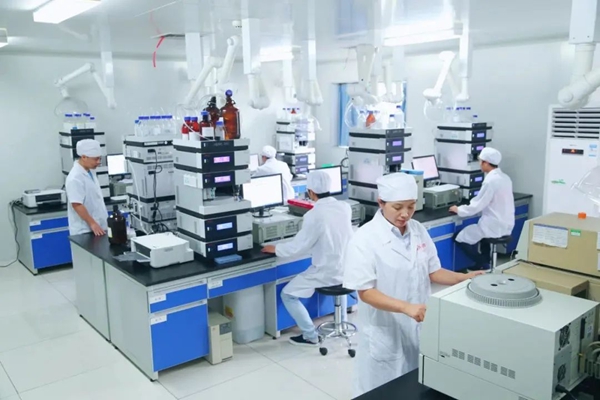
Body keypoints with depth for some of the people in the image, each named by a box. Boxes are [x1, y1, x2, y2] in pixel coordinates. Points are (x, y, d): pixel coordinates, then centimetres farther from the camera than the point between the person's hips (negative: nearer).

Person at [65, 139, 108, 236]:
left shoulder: (89, 172, 8)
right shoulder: (75, 178, -20)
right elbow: (77, 205, -23)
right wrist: (92, 223, -22)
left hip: (97, 226, 9)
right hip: (85, 230, -9)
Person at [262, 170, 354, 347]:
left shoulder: (314, 215, -23)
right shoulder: (345, 207, -4)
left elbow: (298, 247, -16)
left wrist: (274, 249, 1)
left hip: (326, 272, -7)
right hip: (346, 269, 7)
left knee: (287, 294, 9)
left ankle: (310, 336, 12)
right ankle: (342, 323, 42)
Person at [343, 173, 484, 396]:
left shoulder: (419, 231, 1)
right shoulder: (365, 239, -17)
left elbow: (432, 272, 9)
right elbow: (365, 292, -18)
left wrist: (463, 278, -8)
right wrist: (405, 307, -30)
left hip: (419, 327, 5)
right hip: (385, 332, -5)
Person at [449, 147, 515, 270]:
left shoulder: (490, 181, -20)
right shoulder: (505, 178, 7)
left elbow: (477, 206, -17)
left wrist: (459, 210, -3)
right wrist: (471, 203, 19)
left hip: (495, 226, -9)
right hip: (505, 225, 9)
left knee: (460, 237, 0)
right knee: (477, 229, 32)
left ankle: (483, 266, 9)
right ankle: (484, 263, 31)